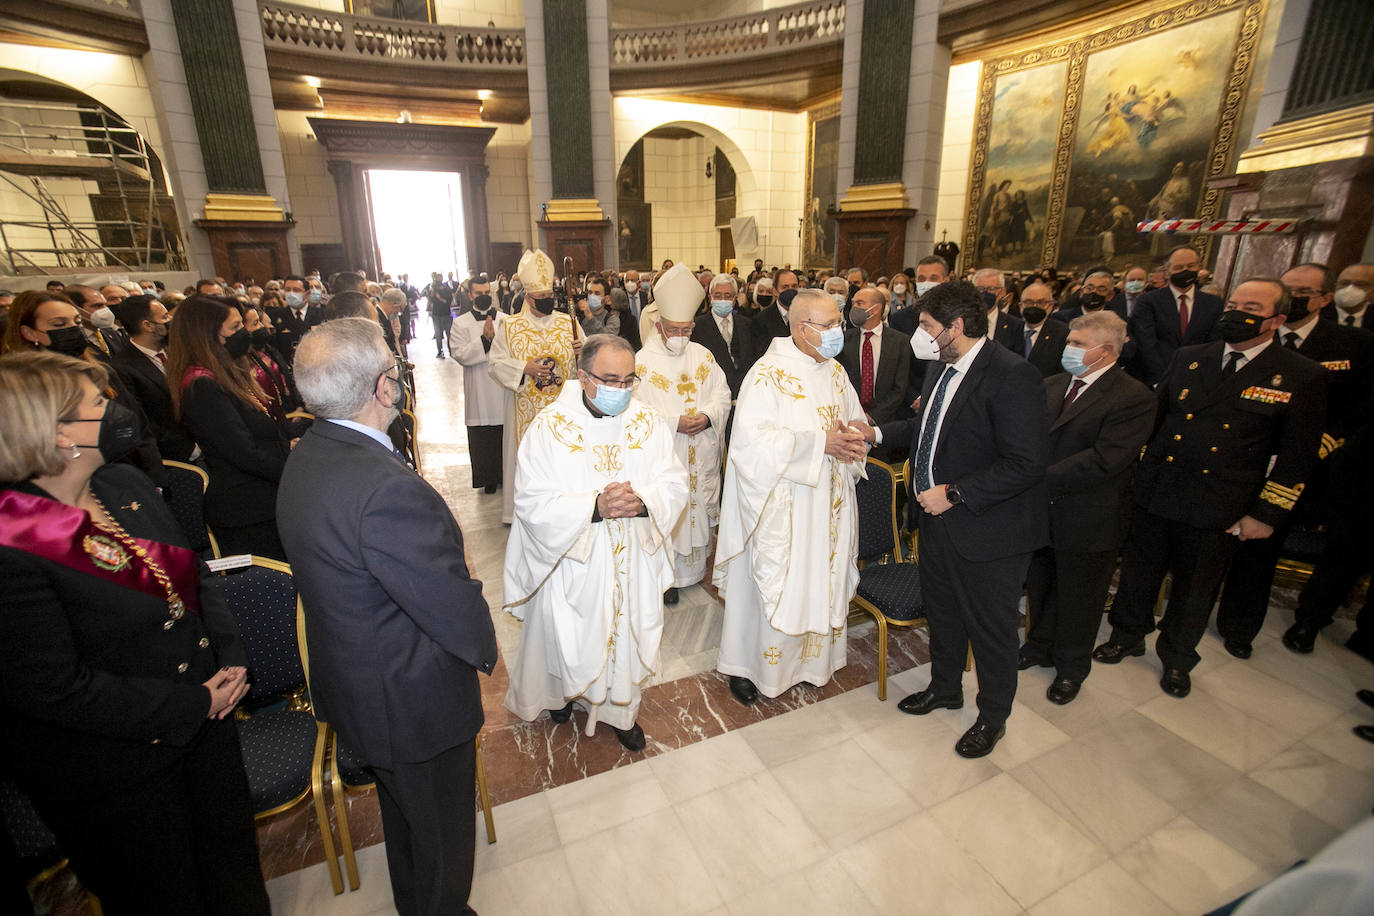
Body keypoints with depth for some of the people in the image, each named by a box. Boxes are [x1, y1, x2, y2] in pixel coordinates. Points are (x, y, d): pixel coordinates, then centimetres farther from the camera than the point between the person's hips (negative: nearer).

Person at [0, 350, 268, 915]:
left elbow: (194, 575, 6)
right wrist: (193, 705, -18)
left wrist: (231, 660, -5)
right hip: (116, 771, -6)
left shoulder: (125, 485, -2)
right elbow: (53, 688, -23)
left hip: (206, 718, 7)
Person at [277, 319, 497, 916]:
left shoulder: (306, 457, -5)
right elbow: (453, 606, -29)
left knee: (402, 809, 34)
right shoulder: (387, 489, -37)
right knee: (441, 829, 20)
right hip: (416, 700, -9)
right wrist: (484, 648, -7)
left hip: (352, 682, 10)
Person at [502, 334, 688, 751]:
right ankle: (564, 690, 52)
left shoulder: (651, 422, -5)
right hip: (573, 564, -2)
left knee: (627, 636, 17)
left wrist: (643, 502, -26)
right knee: (570, 638, 18)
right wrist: (594, 506, -29)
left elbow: (675, 484, -4)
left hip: (633, 563, 3)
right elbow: (531, 502, -16)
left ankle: (621, 711, 44)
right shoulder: (548, 427, -13)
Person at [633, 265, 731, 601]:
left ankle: (696, 566, 30)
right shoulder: (644, 361, -7)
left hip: (703, 456, 4)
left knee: (699, 507, 13)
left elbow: (722, 393, 6)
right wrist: (674, 422, -20)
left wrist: (707, 416, -14)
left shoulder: (703, 356, 7)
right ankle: (668, 576, 17)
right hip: (664, 457, -4)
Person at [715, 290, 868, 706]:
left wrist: (853, 441, -8)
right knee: (772, 584, 4)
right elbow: (751, 440, -23)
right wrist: (819, 443, -24)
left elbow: (854, 421, 17)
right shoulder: (768, 374, -15)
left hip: (827, 502, 7)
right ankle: (744, 663, 24)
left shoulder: (835, 372, 8)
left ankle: (811, 655, 37)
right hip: (781, 506, -7)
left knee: (819, 579, 16)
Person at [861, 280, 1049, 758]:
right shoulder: (944, 368, 5)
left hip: (988, 530, -8)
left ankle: (992, 717, 37)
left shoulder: (1012, 376, -23)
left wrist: (954, 494, -24)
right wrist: (878, 433, 5)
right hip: (937, 519, 8)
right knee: (941, 611, 24)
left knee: (990, 628, 12)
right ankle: (945, 687, 49)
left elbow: (1026, 463, -26)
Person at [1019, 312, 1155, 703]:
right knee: (1040, 588, 22)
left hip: (1087, 522, -5)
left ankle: (1071, 668, 37)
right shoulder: (1052, 384, 3)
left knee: (1078, 601, 14)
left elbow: (1103, 460, -26)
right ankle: (1040, 646, 45)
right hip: (1040, 512, 6)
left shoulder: (1133, 399, -17)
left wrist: (1041, 479, -26)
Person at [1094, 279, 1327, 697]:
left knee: (1195, 589, 15)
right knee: (1138, 573, 15)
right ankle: (1128, 635, 38)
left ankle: (1177, 658, 37)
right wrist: (1135, 470, 6)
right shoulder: (1188, 359, 3)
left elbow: (1295, 457, -4)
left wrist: (1266, 514, -7)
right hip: (1153, 494, 2)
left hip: (1216, 511, -2)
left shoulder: (1302, 378, -5)